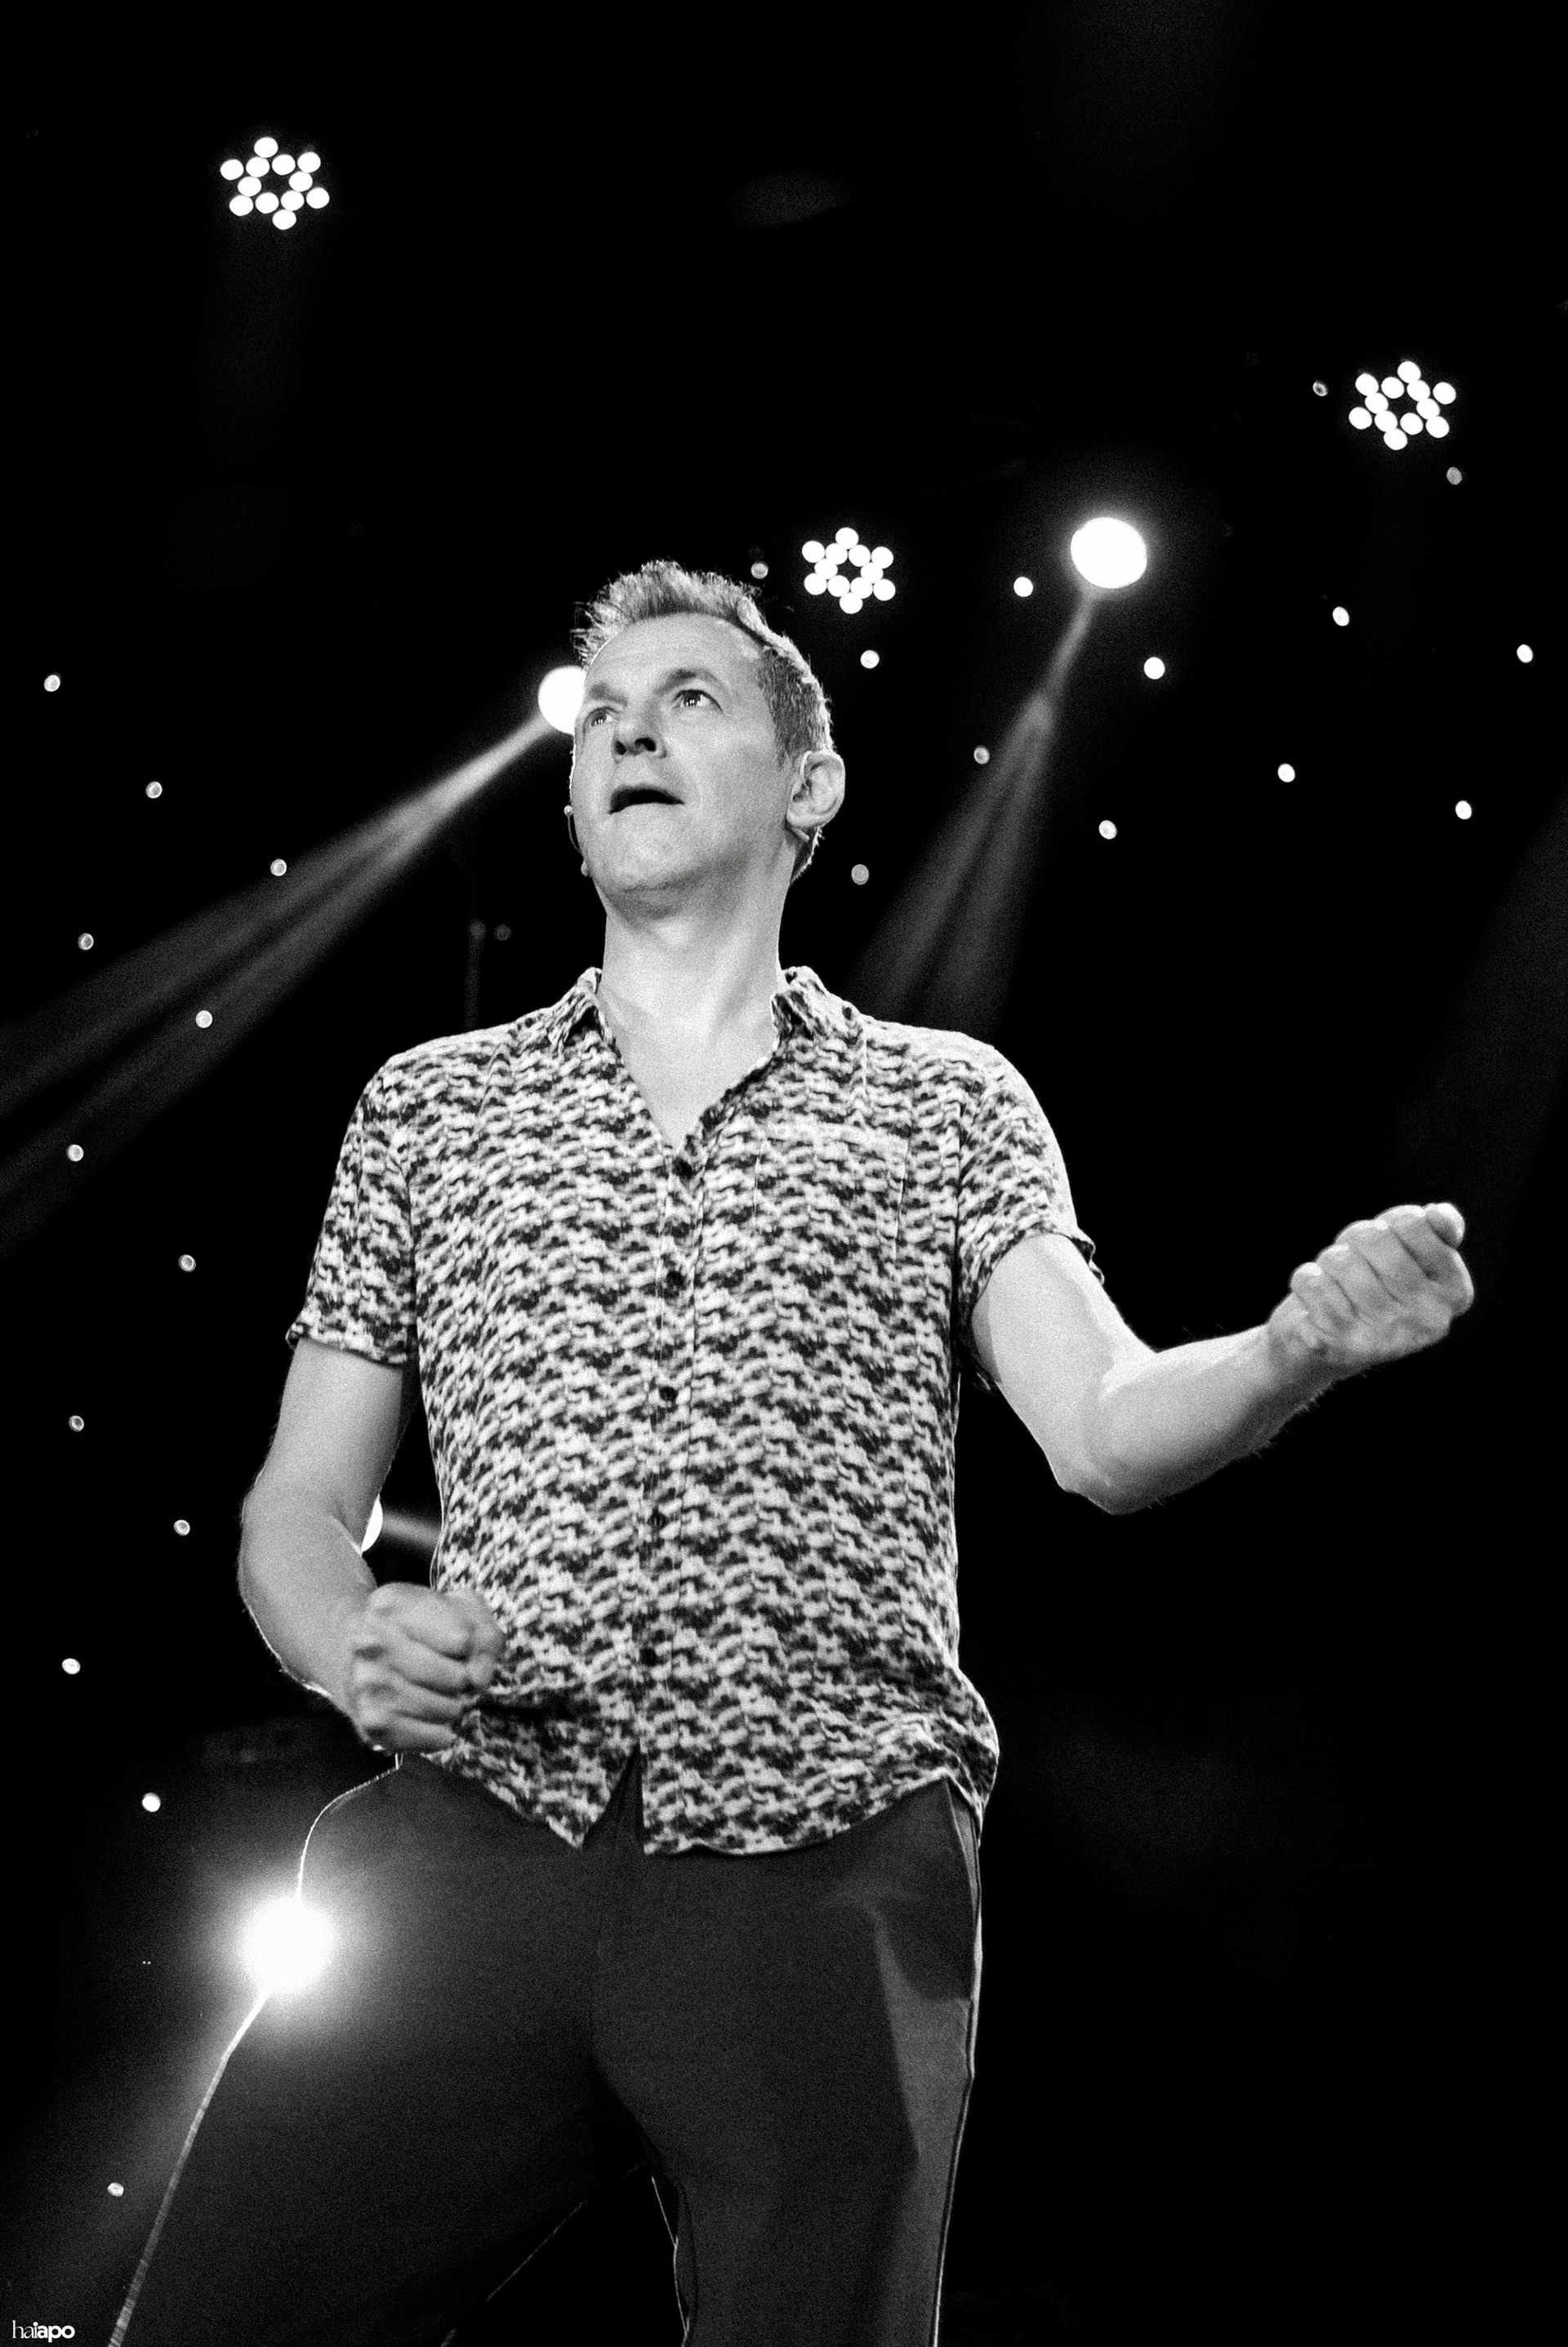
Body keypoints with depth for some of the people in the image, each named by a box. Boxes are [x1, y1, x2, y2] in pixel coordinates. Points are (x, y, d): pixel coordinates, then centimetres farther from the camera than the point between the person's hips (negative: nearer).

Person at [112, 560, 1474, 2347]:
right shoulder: (428, 1108, 17)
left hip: (829, 1880, -1)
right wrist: (350, 1645, -6)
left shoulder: (945, 1104, 14)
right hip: (476, 1847, 1)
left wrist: (1301, 1345, -20)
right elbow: (297, 1501, 16)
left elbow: (1106, 1431, 1)